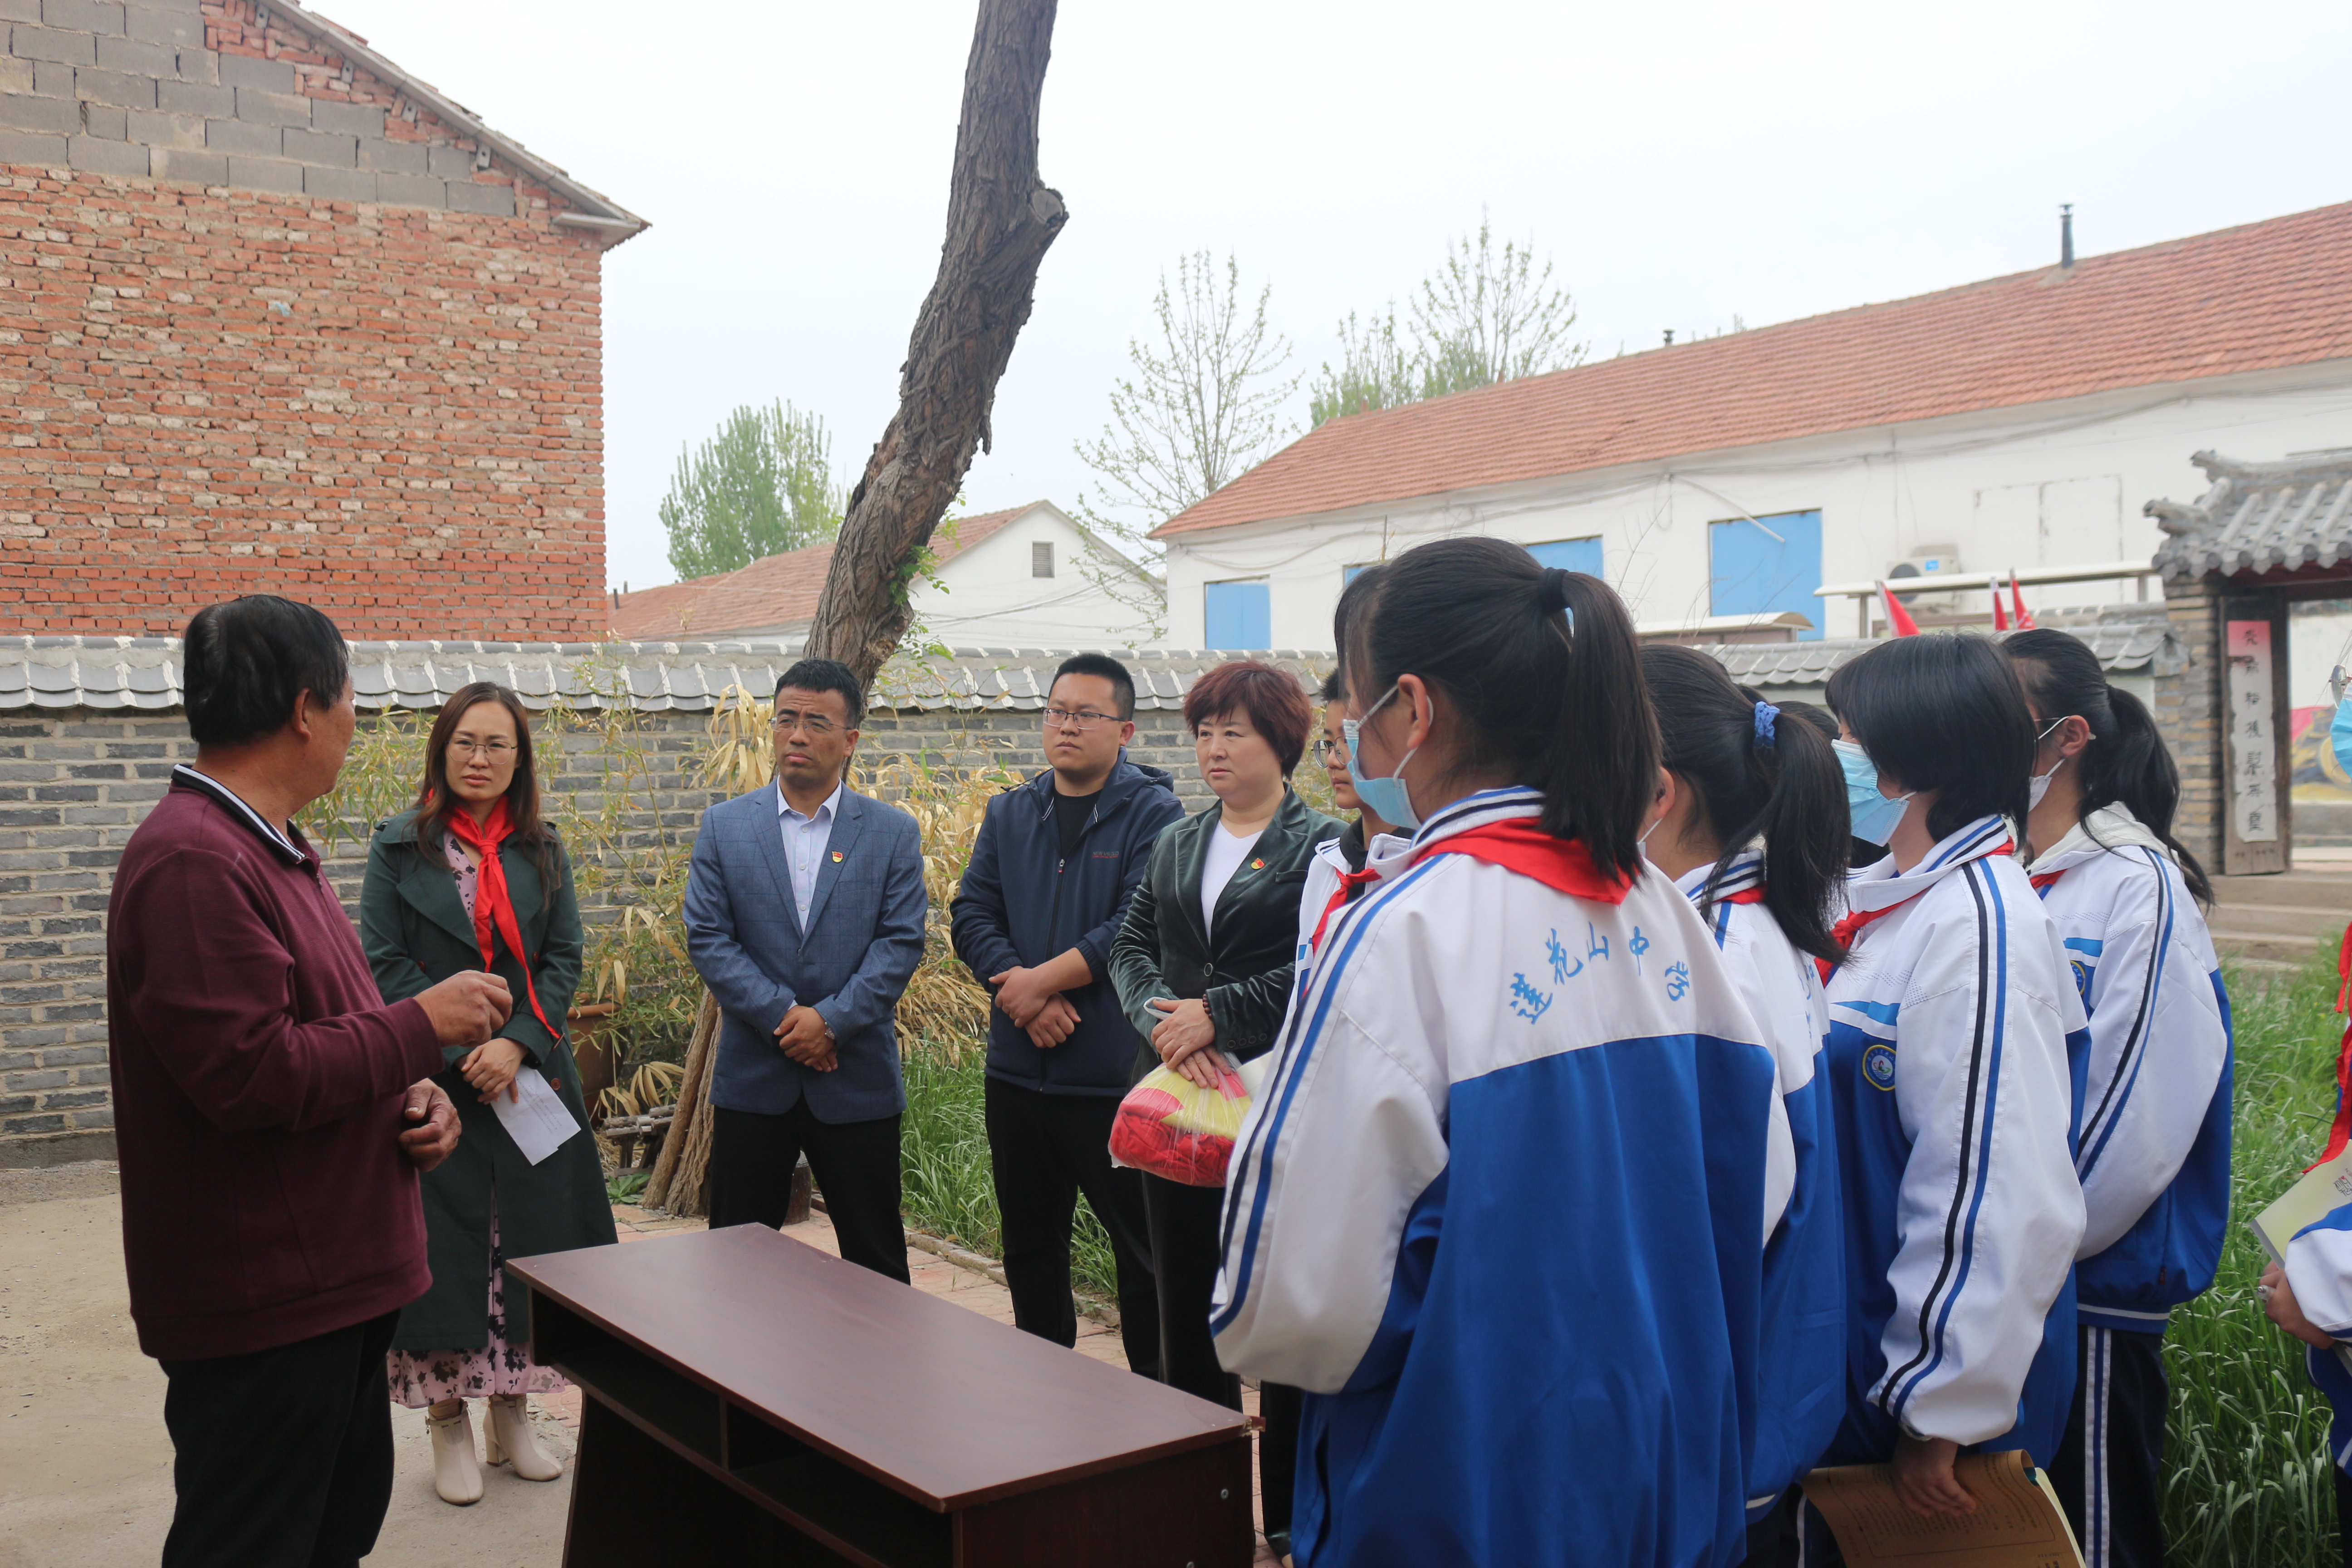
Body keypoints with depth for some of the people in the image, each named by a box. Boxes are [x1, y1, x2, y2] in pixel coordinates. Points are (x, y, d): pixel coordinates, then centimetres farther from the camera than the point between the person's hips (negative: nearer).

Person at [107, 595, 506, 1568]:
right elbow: (254, 1074, -27)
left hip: (335, 1284, 10)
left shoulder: (271, 848, 13)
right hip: (264, 1302, -10)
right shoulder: (194, 861, -21)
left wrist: (411, 1095, 3)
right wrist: (423, 1026, -16)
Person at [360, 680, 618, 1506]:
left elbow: (565, 959, 3)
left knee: (530, 1240, 7)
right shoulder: (400, 847, -1)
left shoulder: (543, 851, 8)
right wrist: (460, 1053, -14)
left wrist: (517, 1044, -12)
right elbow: (385, 965, -6)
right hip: (434, 1084, -3)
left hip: (532, 1077, 3)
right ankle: (448, 1424, 14)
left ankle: (511, 1416, 21)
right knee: (442, 1244, 0)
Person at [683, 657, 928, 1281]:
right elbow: (707, 938, -3)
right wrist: (785, 1017, -13)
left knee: (876, 1258, 8)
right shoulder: (724, 826, 4)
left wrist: (831, 1018, -17)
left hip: (859, 1080, -1)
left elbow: (902, 942, -5)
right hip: (753, 1079, 1)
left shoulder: (894, 832, 2)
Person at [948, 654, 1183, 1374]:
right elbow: (971, 915, 4)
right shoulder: (1009, 814, 12)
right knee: (1030, 1246, 18)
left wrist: (1044, 979, -15)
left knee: (1142, 1250, 2)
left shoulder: (1152, 814, -5)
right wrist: (1024, 992, -13)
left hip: (1116, 1074, -6)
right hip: (1017, 1068, 6)